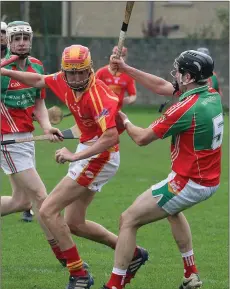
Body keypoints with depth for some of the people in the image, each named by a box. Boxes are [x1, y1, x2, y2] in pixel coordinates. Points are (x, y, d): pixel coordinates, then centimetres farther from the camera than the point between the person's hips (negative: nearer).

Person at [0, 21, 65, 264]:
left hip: (27, 138, 8)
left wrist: (46, 126, -3)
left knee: (21, 201, 14)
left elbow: (39, 103, 12)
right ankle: (62, 255, -2)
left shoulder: (36, 66, 7)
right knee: (39, 196, -8)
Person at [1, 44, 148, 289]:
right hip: (87, 152, 9)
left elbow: (111, 137, -33)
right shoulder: (64, 81, -2)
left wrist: (74, 156, -31)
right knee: (74, 224, 15)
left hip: (99, 157, -9)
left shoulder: (97, 95, -26)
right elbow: (38, 81, 18)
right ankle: (133, 254, 27)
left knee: (48, 211, -11)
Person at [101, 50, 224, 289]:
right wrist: (126, 69, 12)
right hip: (211, 181, 9)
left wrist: (124, 121, 7)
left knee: (128, 220, -2)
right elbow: (162, 87, 13)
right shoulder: (213, 96, 1)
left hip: (188, 184, -9)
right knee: (171, 209, 39)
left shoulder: (186, 108, -25)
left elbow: (142, 138, -14)